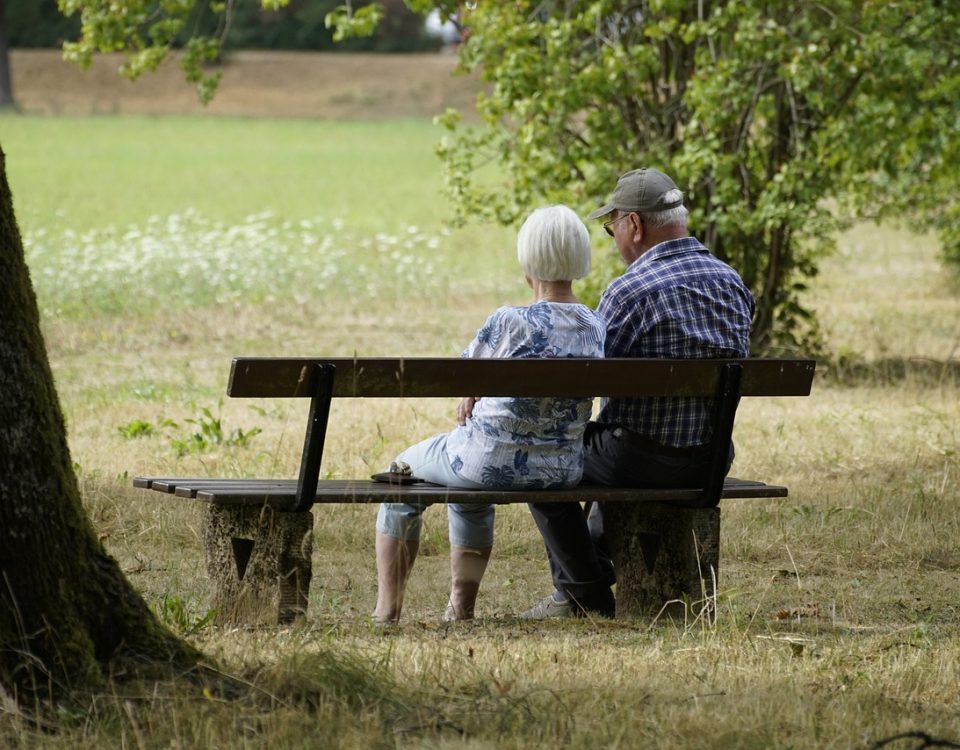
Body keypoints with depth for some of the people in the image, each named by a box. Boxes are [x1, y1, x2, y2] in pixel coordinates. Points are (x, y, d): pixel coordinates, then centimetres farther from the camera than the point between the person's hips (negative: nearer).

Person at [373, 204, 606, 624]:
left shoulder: (509, 324, -22)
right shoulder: (596, 327, -4)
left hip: (495, 461, -6)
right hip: (563, 470, 6)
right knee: (470, 490, 39)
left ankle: (387, 610, 28)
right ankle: (461, 608, 40)